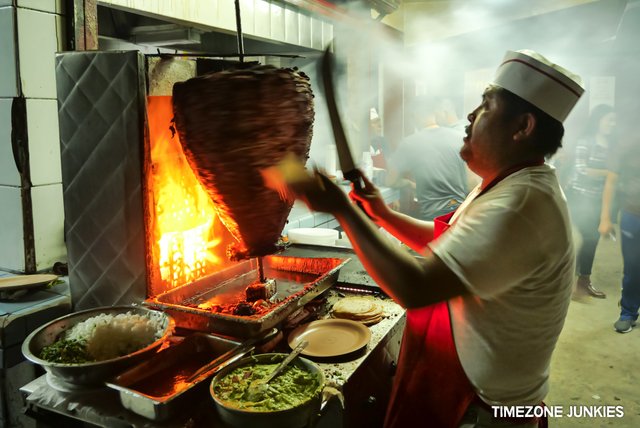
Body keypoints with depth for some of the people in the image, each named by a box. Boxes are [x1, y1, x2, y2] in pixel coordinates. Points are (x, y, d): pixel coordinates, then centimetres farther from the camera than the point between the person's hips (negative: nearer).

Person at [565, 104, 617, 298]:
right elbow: (581, 170, -16)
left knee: (593, 238, 9)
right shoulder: (585, 141, -9)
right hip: (579, 196, -6)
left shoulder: (611, 144, 8)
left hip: (598, 198, 6)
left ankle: (583, 280, 20)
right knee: (590, 237, -8)